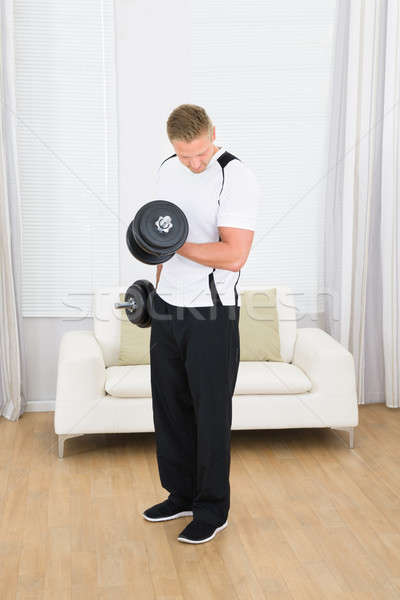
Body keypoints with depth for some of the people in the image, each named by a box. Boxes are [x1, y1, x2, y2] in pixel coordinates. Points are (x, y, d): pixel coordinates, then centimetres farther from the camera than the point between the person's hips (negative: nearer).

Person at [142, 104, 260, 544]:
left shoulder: (236, 178, -16)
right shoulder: (167, 170, 8)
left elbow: (234, 255, -24)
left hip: (211, 313, -7)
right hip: (167, 308, 7)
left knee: (211, 413, 2)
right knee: (169, 405, 14)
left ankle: (212, 508, 18)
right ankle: (181, 494, 31)